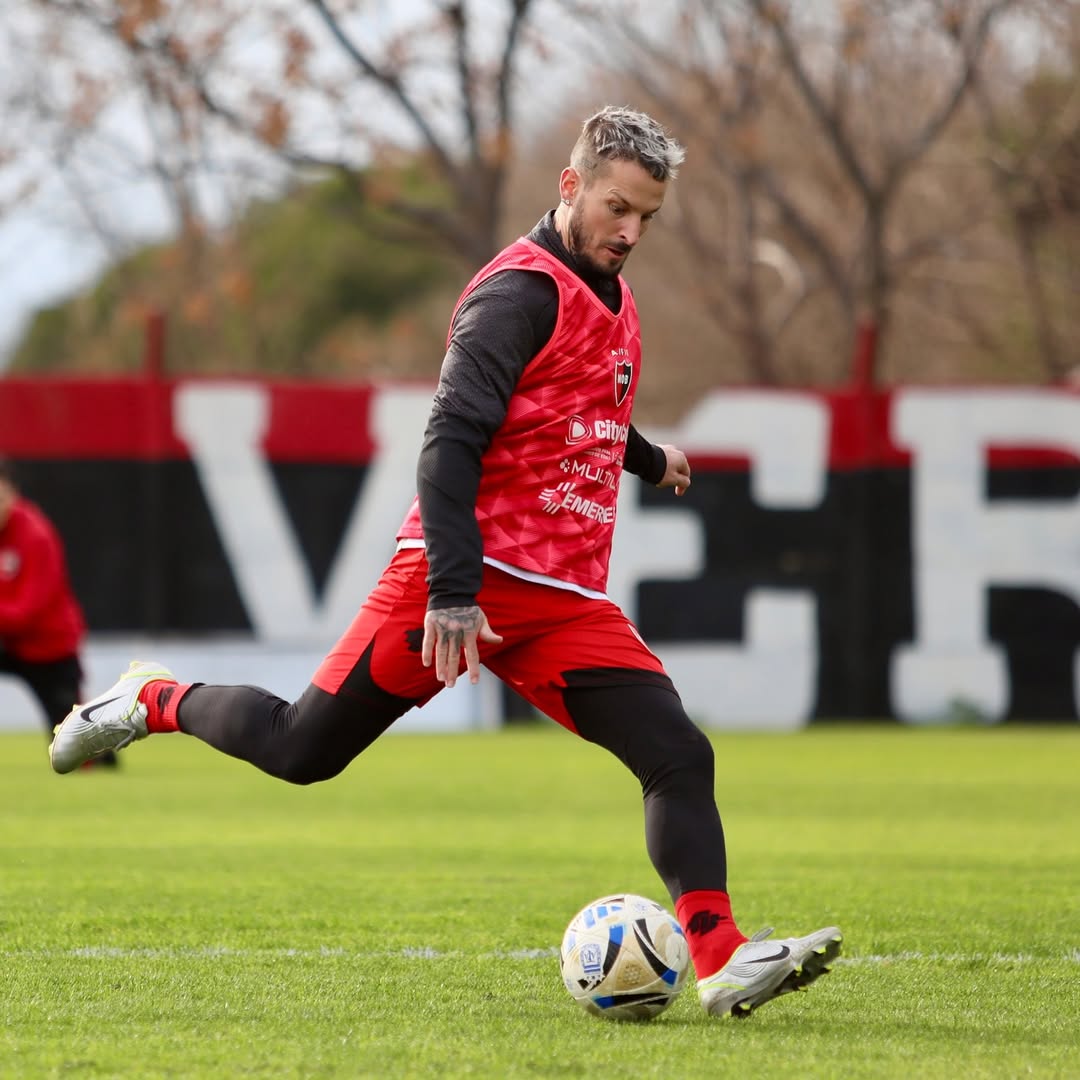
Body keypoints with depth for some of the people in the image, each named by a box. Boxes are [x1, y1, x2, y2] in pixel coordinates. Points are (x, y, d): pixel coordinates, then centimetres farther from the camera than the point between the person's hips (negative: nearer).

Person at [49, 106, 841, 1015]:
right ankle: (154, 702, 28)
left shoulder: (610, 298, 15)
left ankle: (721, 963, -15)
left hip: (564, 602, 7)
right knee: (300, 750, 1)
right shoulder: (523, 290, -12)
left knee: (680, 757, -11)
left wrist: (646, 459, 52)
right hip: (467, 576, -7)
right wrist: (453, 591, -29)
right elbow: (452, 440, -21)